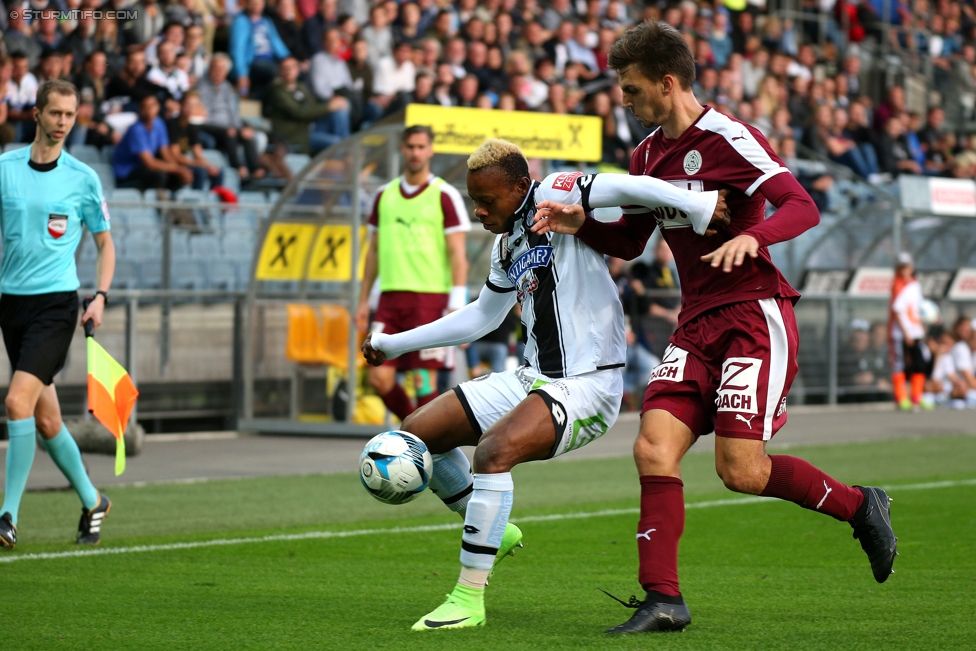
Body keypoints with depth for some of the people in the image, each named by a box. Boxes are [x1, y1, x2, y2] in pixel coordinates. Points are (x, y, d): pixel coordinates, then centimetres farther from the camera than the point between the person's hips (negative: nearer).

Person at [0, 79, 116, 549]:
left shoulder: (83, 179, 1)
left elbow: (104, 243, 11)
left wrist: (100, 297, -2)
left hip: (56, 302, -3)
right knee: (45, 420, 8)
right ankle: (92, 502, 28)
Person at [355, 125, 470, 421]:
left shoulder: (445, 195, -1)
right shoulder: (384, 195, 13)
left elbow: (457, 254, -5)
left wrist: (457, 307, -14)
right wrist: (364, 301, 16)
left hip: (431, 297, -5)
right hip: (391, 296, 5)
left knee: (424, 380, -7)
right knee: (380, 378, -1)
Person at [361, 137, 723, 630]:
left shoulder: (553, 198, -11)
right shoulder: (507, 244, 14)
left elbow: (631, 188, -26)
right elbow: (479, 318, 28)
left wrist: (706, 207, -41)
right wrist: (393, 345, 33)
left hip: (584, 386, -10)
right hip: (531, 380, 10)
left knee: (494, 449, -33)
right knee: (416, 434, 9)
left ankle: (469, 599, -24)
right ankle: (495, 533, 27)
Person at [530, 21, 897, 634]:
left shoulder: (728, 139, -11)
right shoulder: (648, 153, 12)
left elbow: (802, 206, -18)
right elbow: (629, 241, 21)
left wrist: (752, 237, -37)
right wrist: (581, 223, 3)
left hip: (756, 314, -7)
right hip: (698, 325, 7)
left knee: (741, 469, -14)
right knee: (654, 449, -9)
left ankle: (859, 505, 11)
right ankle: (663, 599, -8)